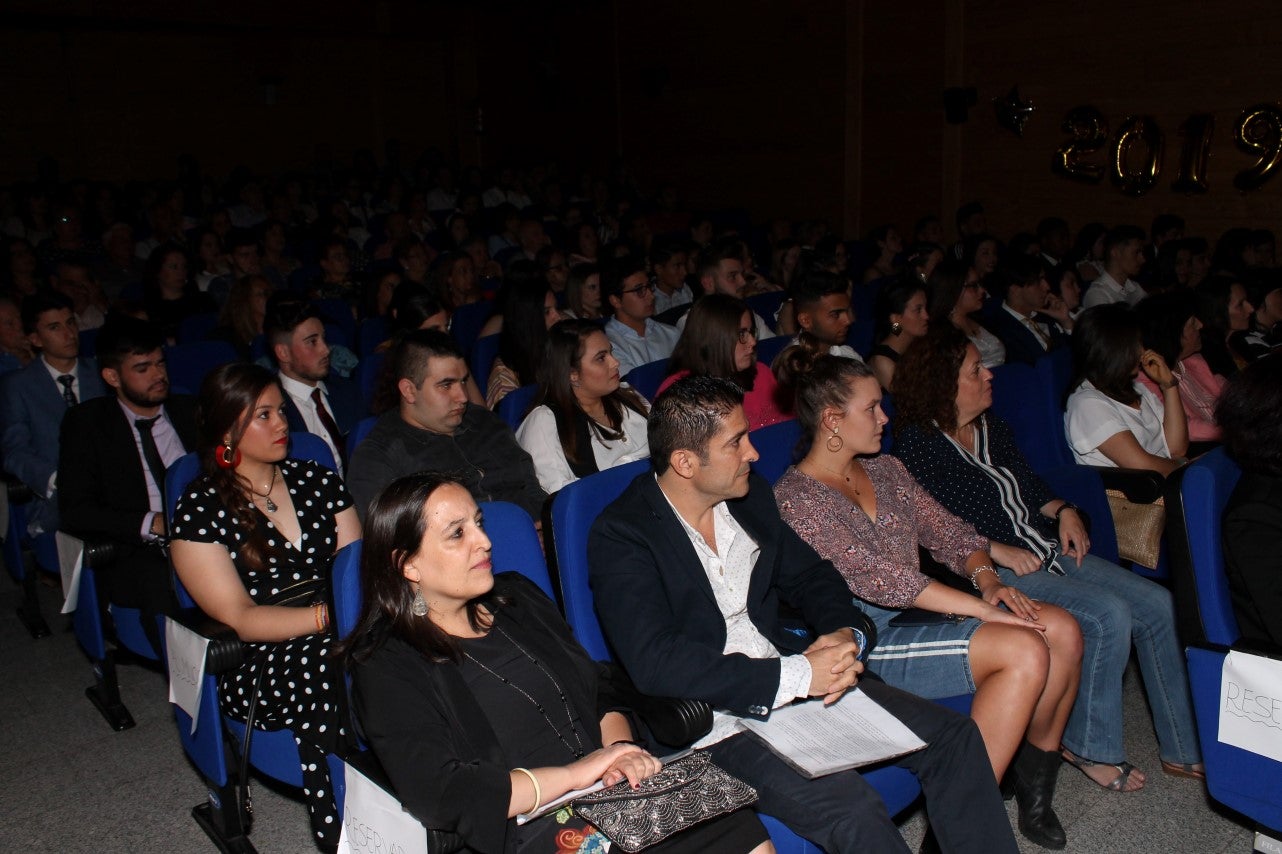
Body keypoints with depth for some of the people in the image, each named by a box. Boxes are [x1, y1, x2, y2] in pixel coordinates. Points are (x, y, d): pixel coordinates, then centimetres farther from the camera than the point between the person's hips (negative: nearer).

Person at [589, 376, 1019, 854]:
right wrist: (797, 675, -25)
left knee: (955, 738, -2)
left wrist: (850, 635, -6)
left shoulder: (750, 496, 7)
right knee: (851, 810, -27)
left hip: (799, 681, 7)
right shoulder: (621, 536, -15)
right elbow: (655, 662, -25)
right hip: (717, 717, -7)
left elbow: (808, 576, 17)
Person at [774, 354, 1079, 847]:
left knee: (1063, 631, -8)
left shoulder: (884, 469, 13)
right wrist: (982, 609, -22)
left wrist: (987, 579, -10)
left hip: (917, 609, 8)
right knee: (1024, 650, -23)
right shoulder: (796, 500, -14)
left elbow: (946, 532, 12)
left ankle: (1034, 792, 10)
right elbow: (877, 576, -21)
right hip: (867, 640, -8)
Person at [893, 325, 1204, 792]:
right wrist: (995, 550, -22)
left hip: (1048, 550, 9)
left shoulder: (992, 428, 15)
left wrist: (1063, 510, 4)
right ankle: (1090, 747, -4)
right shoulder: (918, 443, -10)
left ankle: (1183, 749, 10)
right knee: (1109, 616, -25)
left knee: (1158, 604, -2)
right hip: (992, 572, -9)